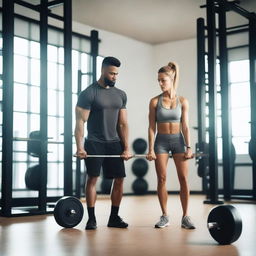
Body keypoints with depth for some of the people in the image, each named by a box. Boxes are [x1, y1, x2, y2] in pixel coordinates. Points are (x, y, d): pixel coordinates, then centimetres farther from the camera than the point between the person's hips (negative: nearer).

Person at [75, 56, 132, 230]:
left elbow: (123, 123, 9)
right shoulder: (89, 93, -7)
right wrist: (80, 147, -19)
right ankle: (91, 219, 4)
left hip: (114, 143, 5)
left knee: (119, 178, 2)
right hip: (94, 143, -5)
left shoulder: (120, 95, 9)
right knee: (93, 178, -4)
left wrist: (126, 148, 2)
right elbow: (80, 121, -11)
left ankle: (114, 217, 12)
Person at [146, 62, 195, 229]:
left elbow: (185, 127, 0)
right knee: (162, 179, 0)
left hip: (178, 140, 0)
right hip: (161, 141, 0)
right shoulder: (155, 101, -1)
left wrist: (188, 147, -7)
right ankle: (165, 216, 10)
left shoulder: (182, 101, 0)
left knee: (184, 178, -4)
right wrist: (151, 149, -8)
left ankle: (185, 217, 2)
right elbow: (152, 127, -2)